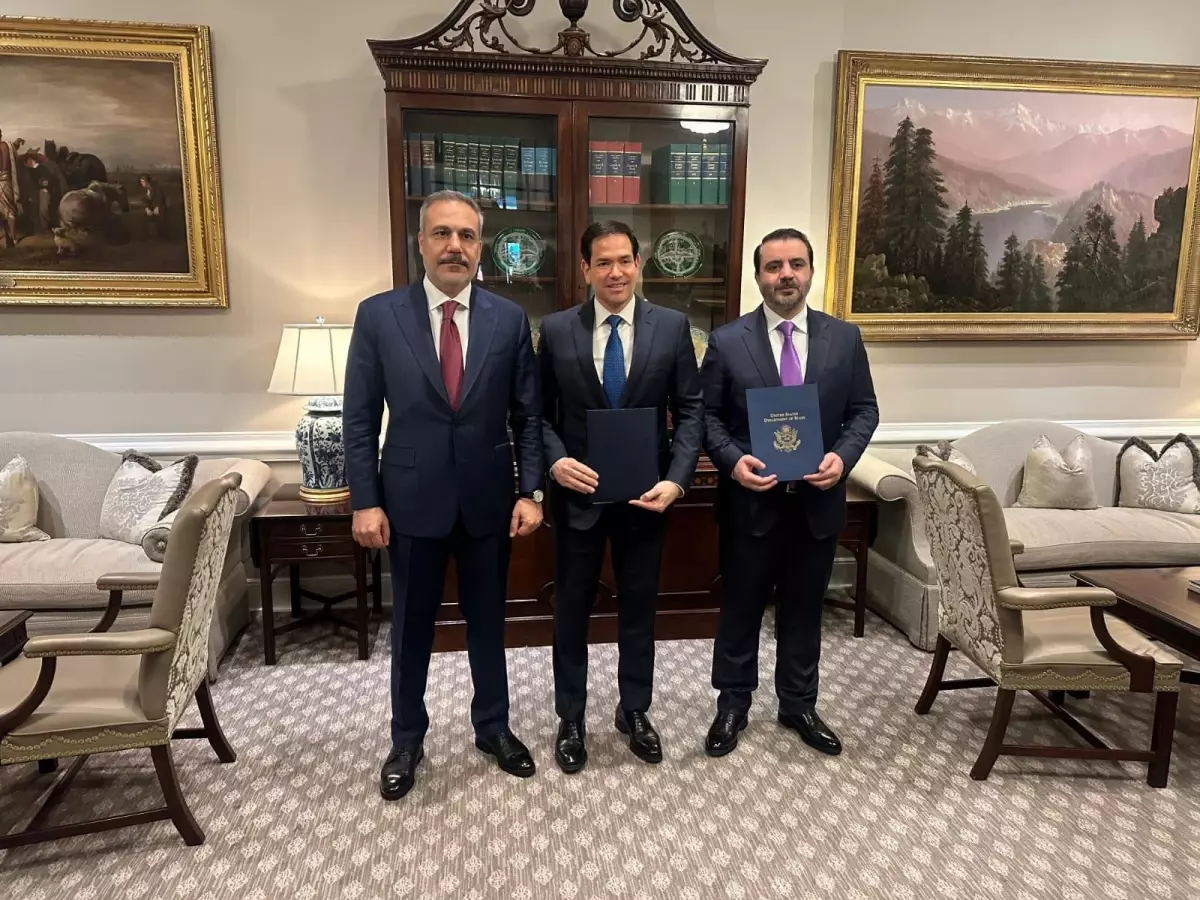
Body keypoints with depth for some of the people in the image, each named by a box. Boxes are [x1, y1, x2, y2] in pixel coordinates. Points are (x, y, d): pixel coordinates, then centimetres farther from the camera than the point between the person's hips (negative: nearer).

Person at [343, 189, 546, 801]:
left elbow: (528, 415, 1)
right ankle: (407, 739, 35)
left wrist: (531, 491, -6)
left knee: (488, 621, 16)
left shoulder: (509, 319, -1)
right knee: (411, 627, 14)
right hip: (412, 499, -1)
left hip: (489, 499, 1)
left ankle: (492, 726, 37)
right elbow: (360, 419, -3)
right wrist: (364, 501, -7)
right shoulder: (378, 315, -4)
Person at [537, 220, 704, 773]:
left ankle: (634, 711, 35)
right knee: (572, 609, 12)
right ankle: (570, 719, 31)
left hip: (646, 493, 1)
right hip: (577, 493, 0)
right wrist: (555, 460, -17)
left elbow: (691, 410, -2)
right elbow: (538, 412, 1)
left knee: (639, 606, 15)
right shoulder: (556, 330, -3)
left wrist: (676, 479, -14)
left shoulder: (672, 326, -3)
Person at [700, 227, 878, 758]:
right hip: (751, 500, -2)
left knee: (803, 608, 16)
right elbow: (706, 415, -2)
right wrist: (733, 461, -18)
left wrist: (843, 456, -13)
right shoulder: (727, 341, -4)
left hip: (818, 500, 2)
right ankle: (732, 705, 30)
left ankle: (798, 705, 35)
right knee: (741, 606, 11)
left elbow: (864, 411, 5)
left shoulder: (845, 338, 2)